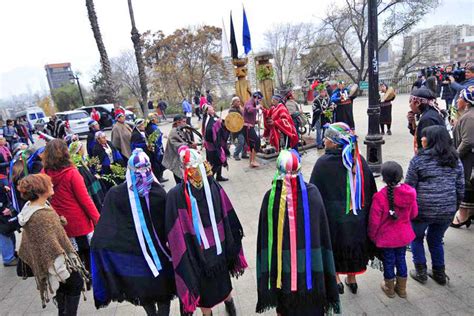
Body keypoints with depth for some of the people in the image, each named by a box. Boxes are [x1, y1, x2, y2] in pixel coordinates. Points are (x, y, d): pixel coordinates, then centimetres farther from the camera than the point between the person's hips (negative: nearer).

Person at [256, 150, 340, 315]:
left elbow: (264, 237, -10)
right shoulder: (312, 192, -14)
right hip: (310, 264, 0)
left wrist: (266, 273, 1)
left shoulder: (271, 197, -15)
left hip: (282, 265, 0)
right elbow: (323, 233, -9)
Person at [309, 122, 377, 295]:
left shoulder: (323, 163, -21)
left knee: (333, 247, 18)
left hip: (333, 217, -4)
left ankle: (336, 279, 27)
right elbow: (371, 190, 2)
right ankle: (352, 279, 38)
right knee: (353, 244, 23)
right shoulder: (359, 160, -7)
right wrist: (366, 212, 14)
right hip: (357, 217, 4)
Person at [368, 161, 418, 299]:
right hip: (404, 235, 4)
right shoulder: (409, 192, -14)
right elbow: (414, 214, 2)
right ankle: (402, 289, 38)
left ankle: (389, 289, 36)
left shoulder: (380, 196, -29)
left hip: (387, 237, -4)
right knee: (401, 259, 21)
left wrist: (372, 236, -1)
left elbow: (374, 221, -19)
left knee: (388, 262, 15)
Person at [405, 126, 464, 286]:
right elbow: (460, 188, 7)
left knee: (416, 238, 19)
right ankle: (439, 273, 34)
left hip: (422, 209, -4)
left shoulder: (419, 159, -12)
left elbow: (409, 187, -10)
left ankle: (421, 272, 25)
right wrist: (454, 207, 19)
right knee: (436, 240, 24)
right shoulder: (455, 160, 3)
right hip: (447, 211, 5)